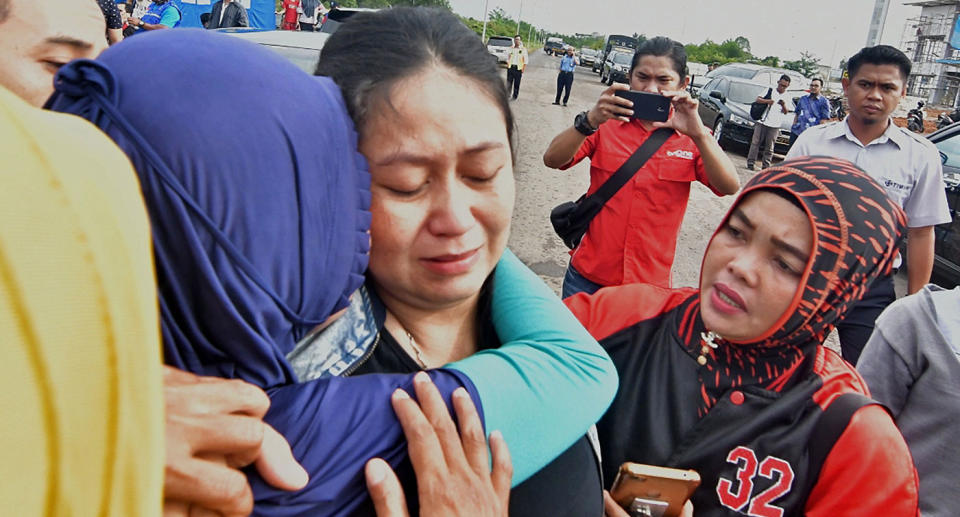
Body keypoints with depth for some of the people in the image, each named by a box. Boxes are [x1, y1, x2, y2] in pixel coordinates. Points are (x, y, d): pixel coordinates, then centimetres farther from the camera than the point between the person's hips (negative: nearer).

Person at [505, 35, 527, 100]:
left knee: (517, 84, 1)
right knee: (509, 82, 0)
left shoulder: (523, 49, 1)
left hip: (518, 68, -2)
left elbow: (525, 61, 1)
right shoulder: (511, 48, 10)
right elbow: (508, 58, 16)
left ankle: (515, 97, 9)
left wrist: (523, 70, -7)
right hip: (510, 67, 3)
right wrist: (507, 66, 6)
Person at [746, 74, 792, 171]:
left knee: (769, 147, 0)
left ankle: (766, 166, 2)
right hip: (762, 122, 0)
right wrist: (767, 101, -17)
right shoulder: (770, 91, 9)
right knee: (755, 142, -2)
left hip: (775, 125, 1)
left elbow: (786, 112, 11)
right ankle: (750, 163, 2)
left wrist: (783, 105, -11)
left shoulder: (787, 97, 11)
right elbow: (758, 99, 2)